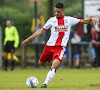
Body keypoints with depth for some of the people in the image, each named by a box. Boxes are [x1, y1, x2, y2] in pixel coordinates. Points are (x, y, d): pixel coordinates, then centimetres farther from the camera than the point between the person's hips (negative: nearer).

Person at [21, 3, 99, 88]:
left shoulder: (69, 20, 7)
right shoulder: (52, 20, 7)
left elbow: (83, 21, 13)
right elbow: (41, 31, 10)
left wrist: (91, 19, -8)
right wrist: (28, 39, 8)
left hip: (61, 47, -3)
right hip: (50, 45, 3)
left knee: (55, 66, -24)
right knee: (40, 63, 11)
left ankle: (45, 83, -24)